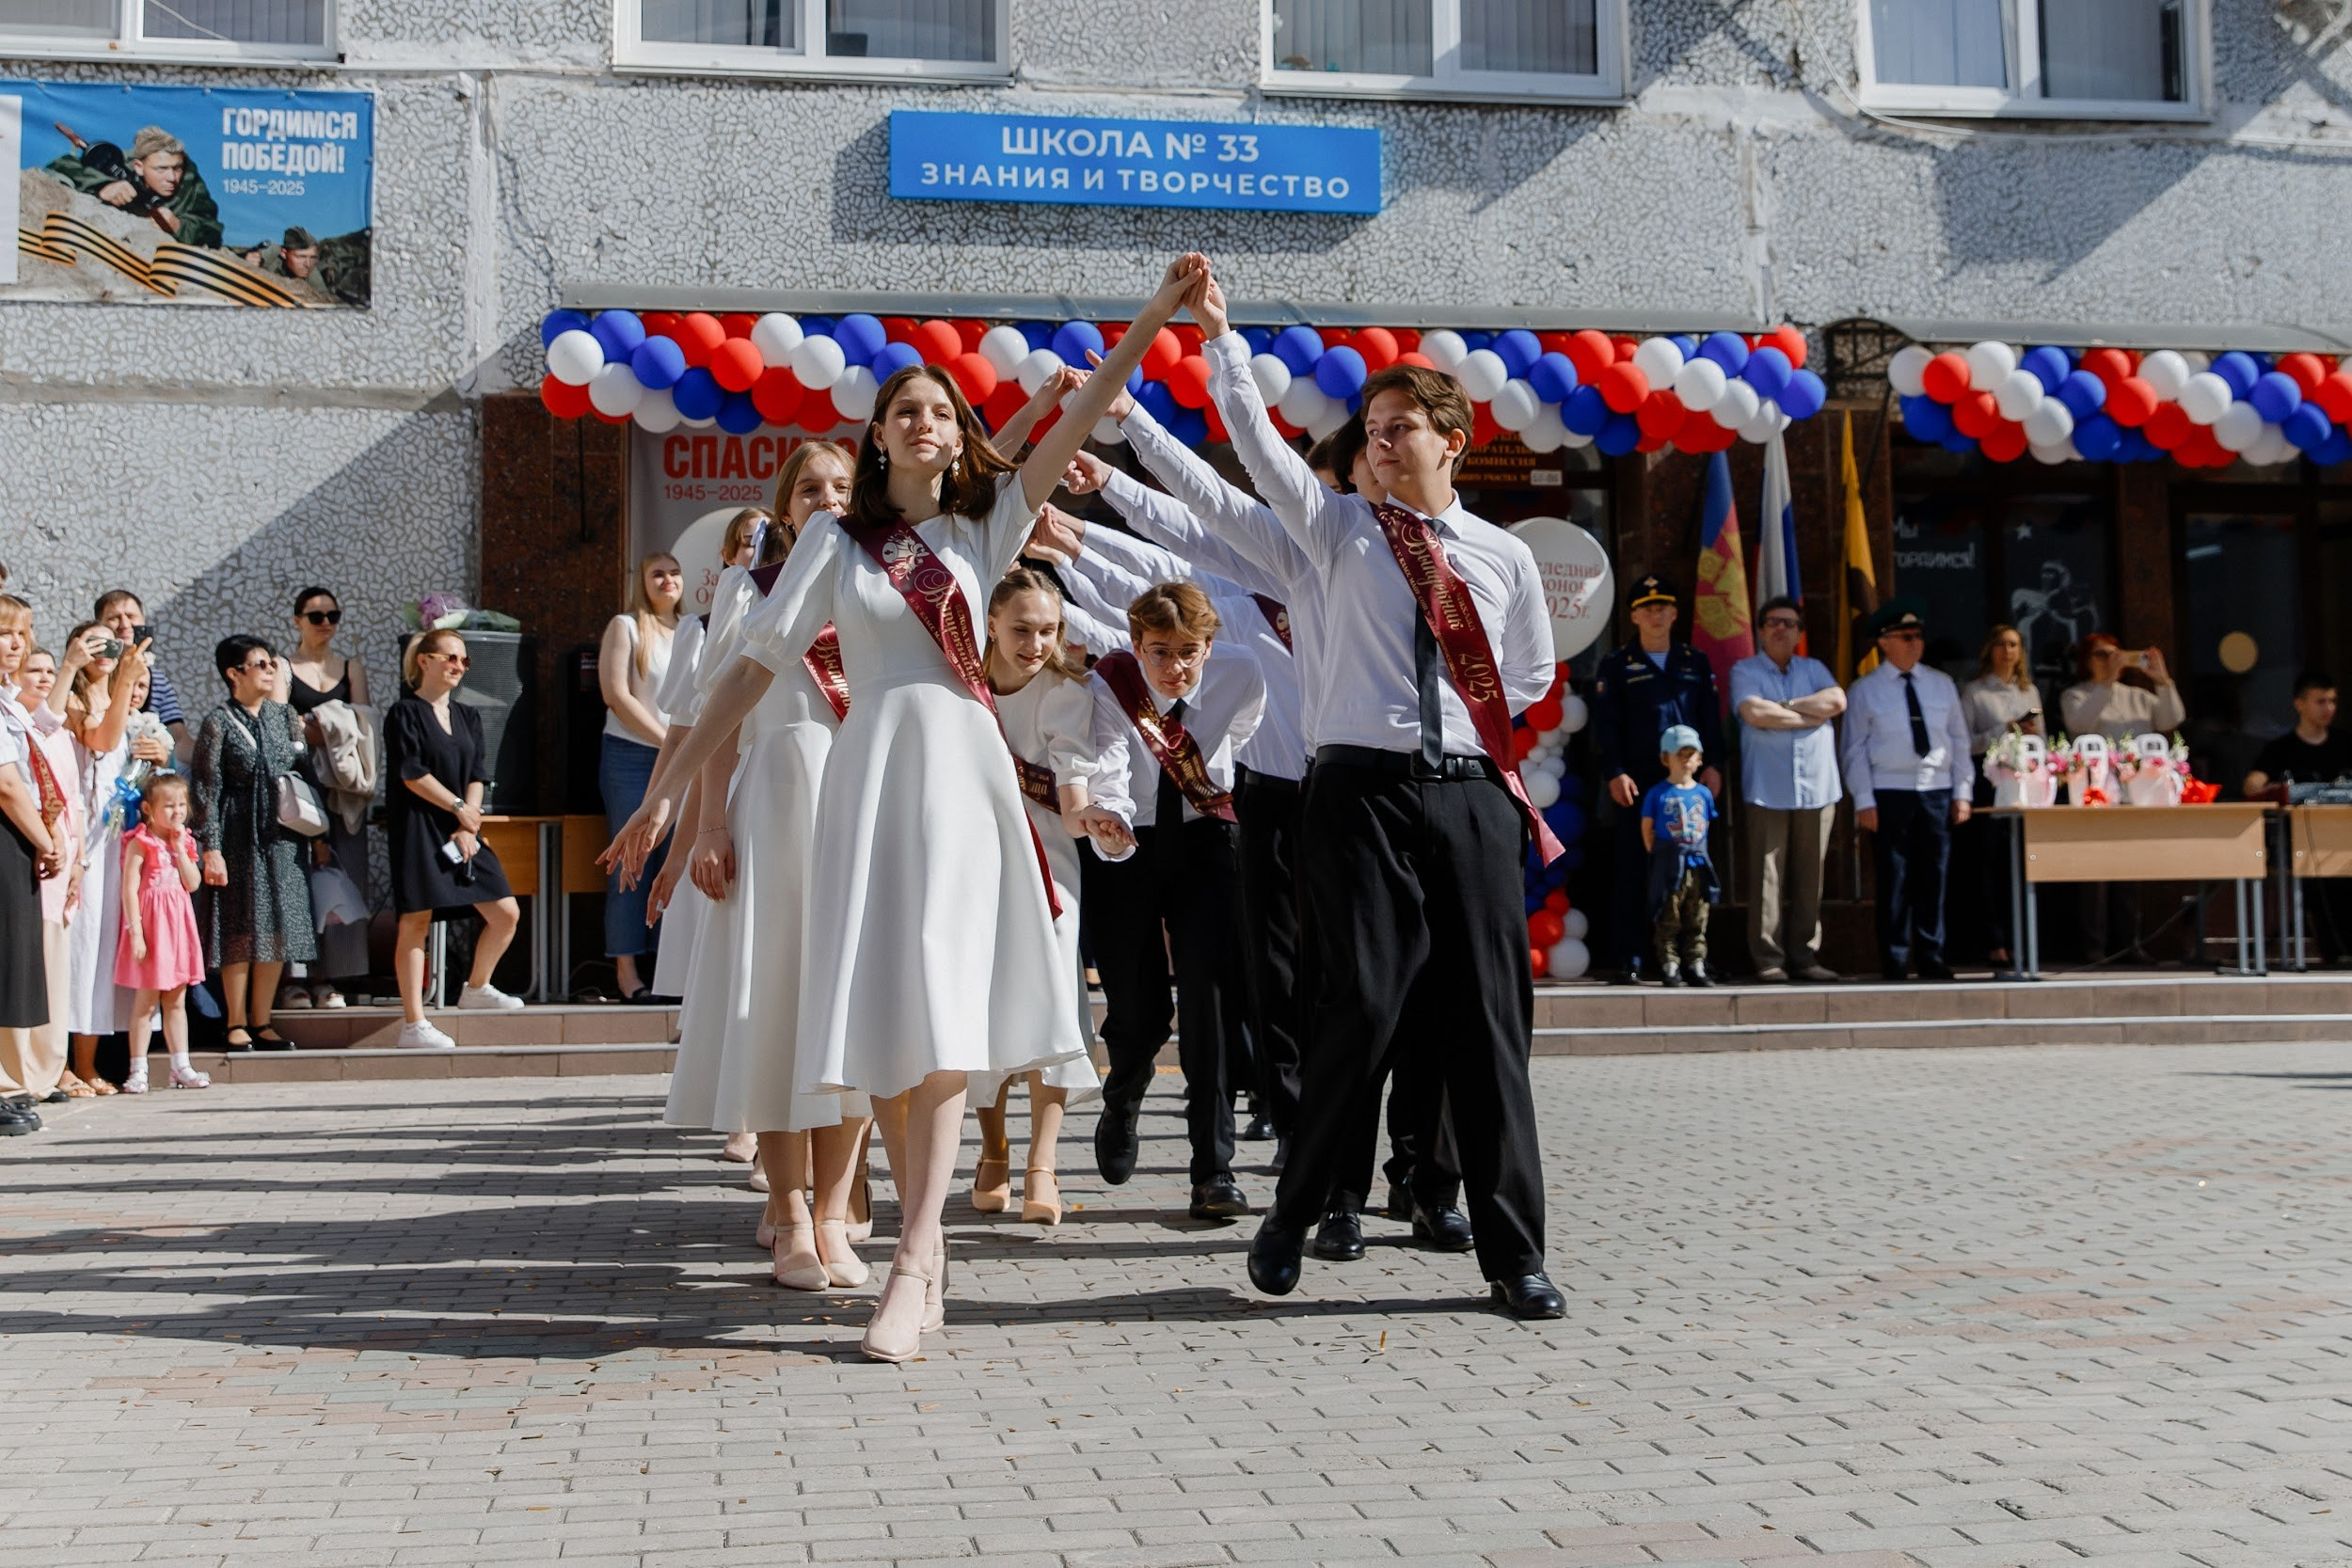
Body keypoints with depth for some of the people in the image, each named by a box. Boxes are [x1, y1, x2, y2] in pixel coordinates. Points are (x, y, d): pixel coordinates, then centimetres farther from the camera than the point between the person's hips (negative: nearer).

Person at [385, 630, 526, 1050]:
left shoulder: (468, 717, 16)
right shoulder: (405, 713, -3)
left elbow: (477, 776, 9)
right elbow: (412, 774, -11)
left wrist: (468, 826, -4)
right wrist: (457, 806, -9)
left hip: (461, 829, 7)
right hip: (417, 827, -7)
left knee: (506, 914, 4)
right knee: (416, 921, -6)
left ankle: (477, 988, 28)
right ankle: (413, 1025, -4)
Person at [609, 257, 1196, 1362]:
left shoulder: (982, 528, 13)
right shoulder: (837, 538, 11)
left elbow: (1084, 415, 7)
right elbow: (755, 666, 8)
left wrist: (1159, 309, 0)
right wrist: (666, 788, 4)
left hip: (963, 771, 0)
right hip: (872, 765, 0)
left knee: (943, 1015, -12)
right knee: (885, 1018, -1)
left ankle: (910, 1266, -15)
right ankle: (927, 1244, 13)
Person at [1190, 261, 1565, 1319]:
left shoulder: (1504, 557, 14)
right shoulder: (1339, 529, 9)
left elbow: (1532, 674, 26)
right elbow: (1256, 440, -2)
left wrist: (1467, 726, 14)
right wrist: (1216, 333, -8)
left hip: (1473, 795, 2)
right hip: (1365, 792, -2)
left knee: (1488, 1021, 2)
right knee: (1362, 1006, -9)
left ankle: (1513, 1254, 9)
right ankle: (1292, 1219, 9)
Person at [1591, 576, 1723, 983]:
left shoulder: (1696, 662, 15)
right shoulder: (1616, 663, 6)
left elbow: (1709, 719, 13)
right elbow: (1606, 724, 0)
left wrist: (1712, 765, 2)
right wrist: (1614, 773, -9)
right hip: (1637, 783, -3)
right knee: (1632, 870, -2)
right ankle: (1629, 960, 1)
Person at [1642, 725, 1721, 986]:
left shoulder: (1703, 794, 9)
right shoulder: (1658, 793, -3)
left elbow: (1705, 828, 15)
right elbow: (1647, 828, 1)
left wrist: (1698, 852, 8)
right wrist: (1660, 856, 1)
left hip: (1698, 864, 4)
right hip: (1668, 866, -4)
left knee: (1697, 919, 7)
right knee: (1668, 918, 0)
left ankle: (1696, 965, 13)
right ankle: (1669, 965, 5)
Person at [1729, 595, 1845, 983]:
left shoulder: (1814, 669, 17)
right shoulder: (1745, 671, 6)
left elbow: (1837, 701, -2)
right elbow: (1754, 713, -12)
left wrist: (1786, 705, -5)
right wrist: (1811, 715, -3)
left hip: (1817, 789, 3)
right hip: (1767, 790, -3)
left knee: (1810, 878, 3)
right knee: (1767, 876, -6)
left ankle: (1803, 956, 9)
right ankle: (1768, 959, -2)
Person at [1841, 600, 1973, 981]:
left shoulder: (1942, 685, 12)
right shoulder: (1864, 691, 1)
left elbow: (1959, 740, 12)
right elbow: (1855, 750, -1)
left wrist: (1961, 792, 5)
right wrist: (1864, 801, -8)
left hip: (1937, 792, 3)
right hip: (1890, 793, -3)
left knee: (1933, 879, 5)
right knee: (1894, 881, -2)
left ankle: (1931, 960, 13)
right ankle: (1894, 962, 5)